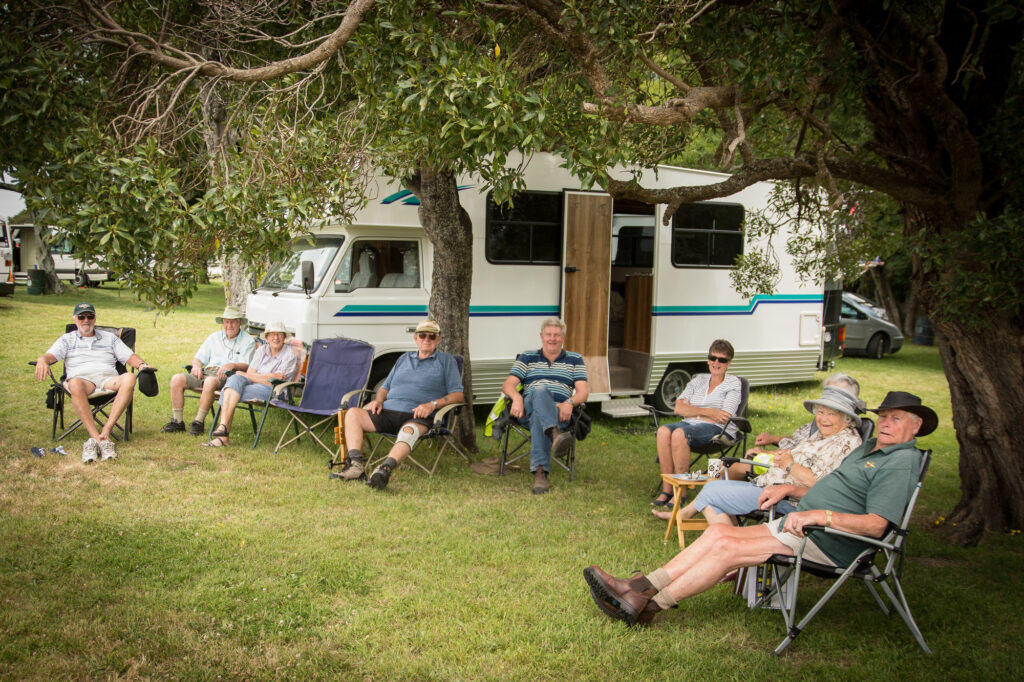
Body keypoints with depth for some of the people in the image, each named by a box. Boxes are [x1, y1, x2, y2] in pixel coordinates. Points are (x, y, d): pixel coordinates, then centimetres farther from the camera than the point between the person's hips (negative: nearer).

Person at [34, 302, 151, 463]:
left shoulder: (110, 338, 30)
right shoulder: (67, 339, 26)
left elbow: (129, 356, 22)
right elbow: (51, 355, 10)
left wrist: (141, 365, -1)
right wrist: (42, 360, -15)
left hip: (108, 378, 2)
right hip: (82, 377, -1)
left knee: (129, 378, -35)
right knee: (75, 385, -41)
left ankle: (105, 431, -41)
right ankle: (97, 438, -46)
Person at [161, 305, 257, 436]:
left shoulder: (248, 341, 10)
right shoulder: (214, 337, 26)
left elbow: (246, 366, -4)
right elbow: (198, 358, 25)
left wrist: (232, 365, -24)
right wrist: (196, 366, 1)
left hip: (226, 376, -5)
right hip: (206, 372, 6)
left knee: (210, 381, -39)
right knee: (177, 379, -17)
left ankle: (199, 422, -29)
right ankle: (177, 421, -14)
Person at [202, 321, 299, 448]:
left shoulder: (290, 356, -4)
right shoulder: (262, 350, 14)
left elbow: (272, 383, -11)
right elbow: (250, 373, 5)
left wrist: (245, 375, -4)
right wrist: (271, 376, -12)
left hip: (274, 391, -6)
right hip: (253, 384, 6)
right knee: (234, 379, -27)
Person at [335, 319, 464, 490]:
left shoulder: (446, 361, 14)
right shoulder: (404, 359, 28)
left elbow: (458, 395, 5)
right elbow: (385, 387, 31)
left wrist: (432, 404, -12)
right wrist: (378, 400, 6)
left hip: (416, 417, -5)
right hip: (387, 411, 5)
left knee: (409, 431, -40)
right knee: (353, 413, -17)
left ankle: (385, 469, -61)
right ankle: (355, 463, -31)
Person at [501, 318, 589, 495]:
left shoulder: (575, 360, 22)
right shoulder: (527, 357, 23)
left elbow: (583, 392, 8)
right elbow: (508, 385, 10)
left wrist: (570, 402, -17)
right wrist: (516, 397, -15)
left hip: (559, 412, 1)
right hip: (528, 407, 0)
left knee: (538, 416, -40)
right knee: (539, 391, -39)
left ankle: (540, 472, -59)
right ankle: (555, 434, -69)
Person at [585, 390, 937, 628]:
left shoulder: (901, 462, -8)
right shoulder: (869, 447, 23)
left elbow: (876, 524, -19)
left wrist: (821, 515, -27)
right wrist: (789, 488, 14)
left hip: (828, 543, -9)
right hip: (802, 524, 9)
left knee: (729, 546, -20)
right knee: (720, 531, -6)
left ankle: (646, 607, -18)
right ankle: (640, 587, -12)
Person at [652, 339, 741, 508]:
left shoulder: (733, 384, 7)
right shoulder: (699, 380, 20)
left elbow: (724, 418, -6)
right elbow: (679, 408, 7)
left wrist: (693, 412, -2)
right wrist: (707, 412, -7)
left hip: (718, 430, -5)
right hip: (689, 425, 5)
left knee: (679, 433, -36)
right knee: (664, 431, -30)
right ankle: (666, 489, -29)